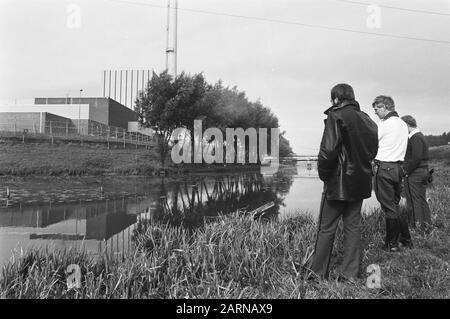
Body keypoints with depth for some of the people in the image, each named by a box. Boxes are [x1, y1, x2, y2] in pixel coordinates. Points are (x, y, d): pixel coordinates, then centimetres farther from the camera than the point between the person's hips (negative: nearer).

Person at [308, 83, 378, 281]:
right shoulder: (367, 120, 10)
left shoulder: (336, 116, -12)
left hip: (339, 182, -6)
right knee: (353, 226, 13)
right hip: (360, 181, 7)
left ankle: (318, 272, 12)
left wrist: (323, 174, -9)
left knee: (326, 228, 3)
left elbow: (328, 150, -22)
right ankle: (350, 274, 19)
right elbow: (373, 151, 14)